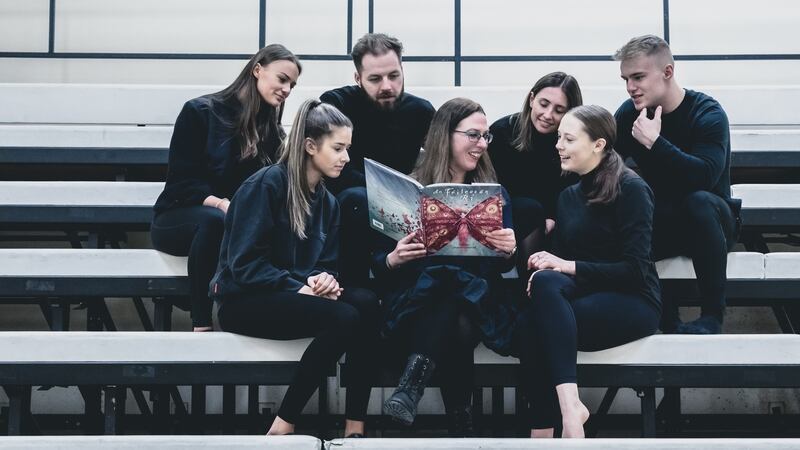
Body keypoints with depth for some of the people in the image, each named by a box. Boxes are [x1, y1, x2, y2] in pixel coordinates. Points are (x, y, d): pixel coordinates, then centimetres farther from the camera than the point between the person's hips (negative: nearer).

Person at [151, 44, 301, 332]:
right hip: (179, 218, -4)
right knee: (214, 220, -40)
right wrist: (222, 205, -29)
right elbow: (182, 181, -11)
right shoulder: (200, 112, -5)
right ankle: (201, 324, -38)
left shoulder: (271, 129, 12)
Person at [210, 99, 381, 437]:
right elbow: (244, 263, -17)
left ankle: (355, 425, -23)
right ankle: (284, 425, -21)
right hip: (244, 300, -7)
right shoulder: (267, 184, -12)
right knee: (343, 317, -30)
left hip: (294, 294, 7)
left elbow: (326, 265, 12)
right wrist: (299, 288, -23)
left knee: (366, 303, -22)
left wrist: (325, 281, -12)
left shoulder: (328, 203, 11)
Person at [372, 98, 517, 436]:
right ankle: (460, 424, -32)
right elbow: (377, 264, 6)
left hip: (477, 304, 1)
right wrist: (394, 259, -18)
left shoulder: (494, 193, 14)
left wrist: (510, 251, -13)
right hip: (414, 302, -1)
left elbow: (503, 266, 11)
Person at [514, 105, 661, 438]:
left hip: (632, 303, -6)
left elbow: (635, 269, -13)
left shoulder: (630, 189, -5)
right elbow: (560, 256, 13)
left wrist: (570, 267, -18)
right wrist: (545, 265, -12)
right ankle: (542, 433, -33)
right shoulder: (568, 196, 18)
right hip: (583, 294, 6)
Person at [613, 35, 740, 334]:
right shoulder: (629, 113, -2)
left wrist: (654, 142, -38)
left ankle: (712, 316, -27)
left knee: (699, 200, -38)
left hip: (707, 222, -4)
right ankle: (668, 322, -10)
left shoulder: (708, 114, -18)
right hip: (660, 224, 4)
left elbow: (706, 176, -34)